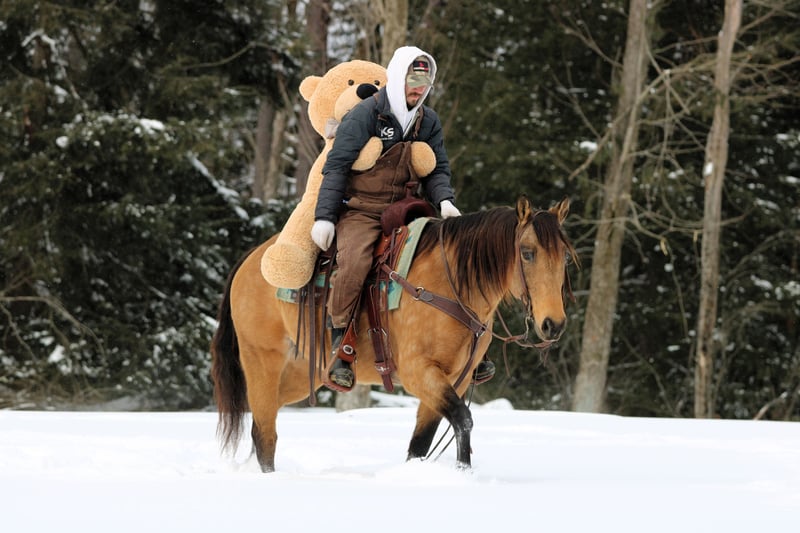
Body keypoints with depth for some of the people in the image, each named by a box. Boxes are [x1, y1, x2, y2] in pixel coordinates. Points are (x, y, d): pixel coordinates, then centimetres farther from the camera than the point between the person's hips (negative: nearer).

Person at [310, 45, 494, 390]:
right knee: (353, 262, -32)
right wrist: (324, 217, -15)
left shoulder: (428, 121, 9)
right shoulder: (365, 115, -8)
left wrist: (444, 200, -9)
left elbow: (437, 168, 14)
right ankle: (339, 346, -21)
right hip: (360, 210, -5)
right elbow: (336, 166, -8)